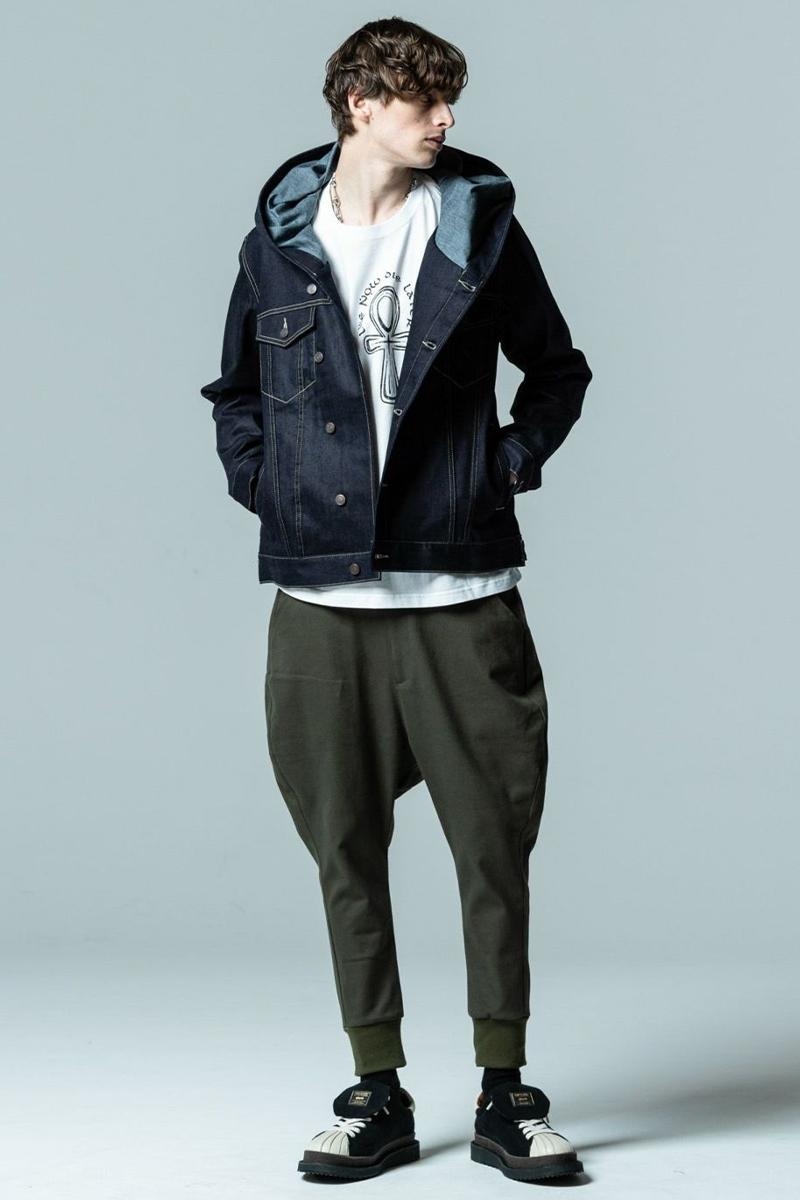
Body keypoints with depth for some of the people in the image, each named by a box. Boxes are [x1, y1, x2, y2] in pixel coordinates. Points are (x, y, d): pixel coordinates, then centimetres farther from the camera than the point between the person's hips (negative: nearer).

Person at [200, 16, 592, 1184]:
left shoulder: (481, 229, 5)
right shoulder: (278, 243, 8)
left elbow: (558, 370, 16)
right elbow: (235, 389, 21)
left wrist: (511, 462, 2)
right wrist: (261, 485, 6)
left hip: (461, 592, -1)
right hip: (322, 600, 1)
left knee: (495, 840, 1)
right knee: (345, 845, 5)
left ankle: (503, 1093, 14)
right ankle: (378, 1095, 17)